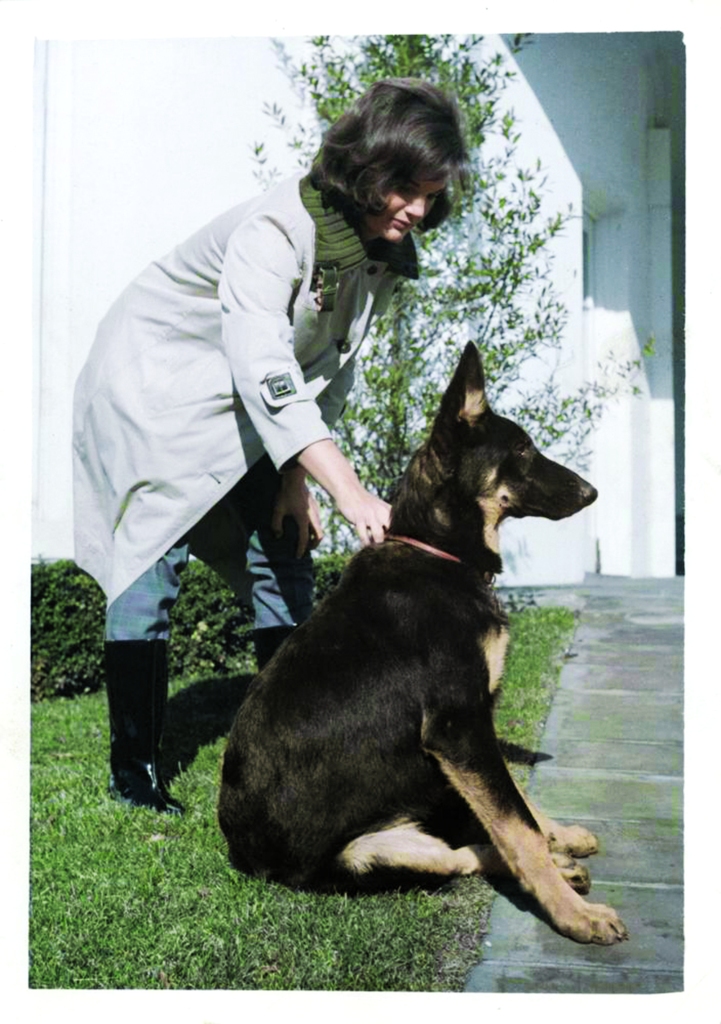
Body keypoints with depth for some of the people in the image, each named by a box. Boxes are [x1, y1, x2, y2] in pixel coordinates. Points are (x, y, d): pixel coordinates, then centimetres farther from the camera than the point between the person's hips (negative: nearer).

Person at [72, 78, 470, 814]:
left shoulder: (385, 250, -7)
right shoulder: (275, 230, -32)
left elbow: (329, 372, 0)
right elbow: (266, 379, -42)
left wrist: (297, 479, -5)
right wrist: (351, 493, -48)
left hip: (243, 418, 7)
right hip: (151, 390, -7)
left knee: (284, 559, 3)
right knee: (150, 570, -9)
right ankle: (132, 768, 3)